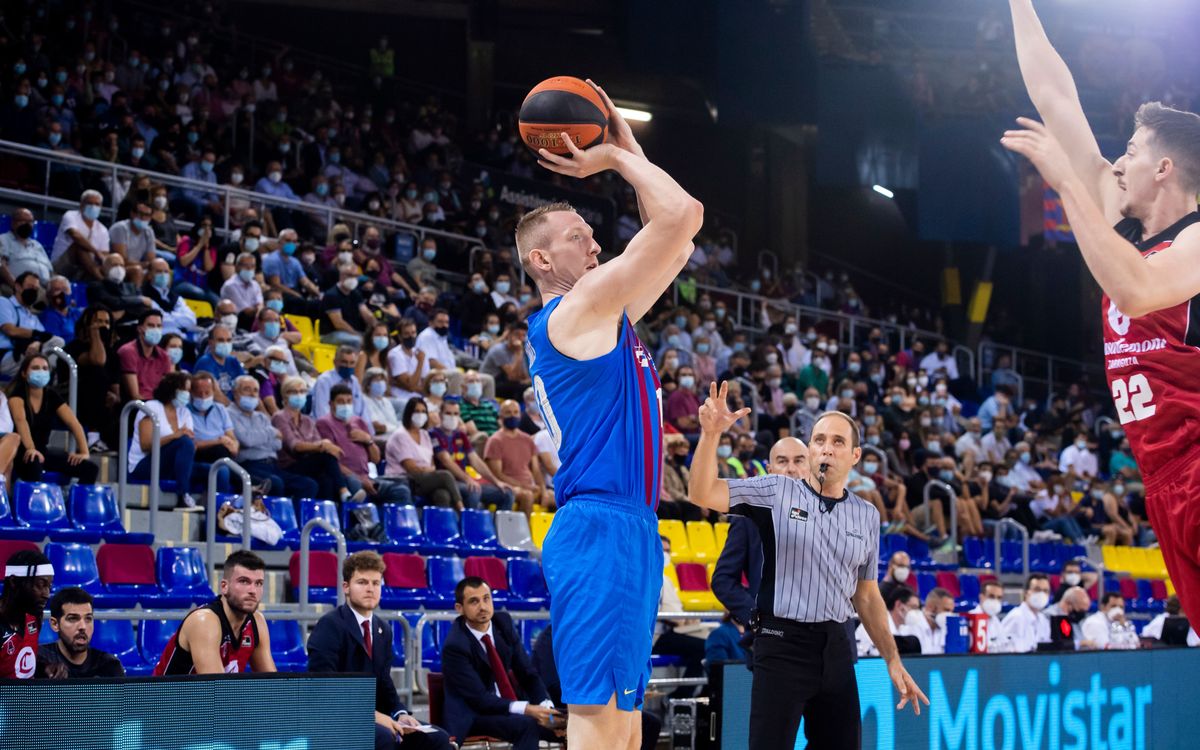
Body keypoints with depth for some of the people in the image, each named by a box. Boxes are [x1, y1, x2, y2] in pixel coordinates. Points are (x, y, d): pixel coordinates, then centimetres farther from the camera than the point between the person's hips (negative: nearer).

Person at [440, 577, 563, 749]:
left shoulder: (504, 622, 0)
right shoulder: (455, 646, -19)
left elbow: (527, 673, 1)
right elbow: (479, 698, -22)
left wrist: (546, 708, -17)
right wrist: (525, 709, -32)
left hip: (511, 703, 6)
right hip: (473, 714, -6)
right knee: (527, 726, -33)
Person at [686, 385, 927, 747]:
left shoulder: (866, 515, 13)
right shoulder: (776, 492, 0)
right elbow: (702, 494, -10)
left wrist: (893, 660, 15)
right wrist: (711, 434, -23)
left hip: (836, 648, 5)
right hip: (782, 644, -5)